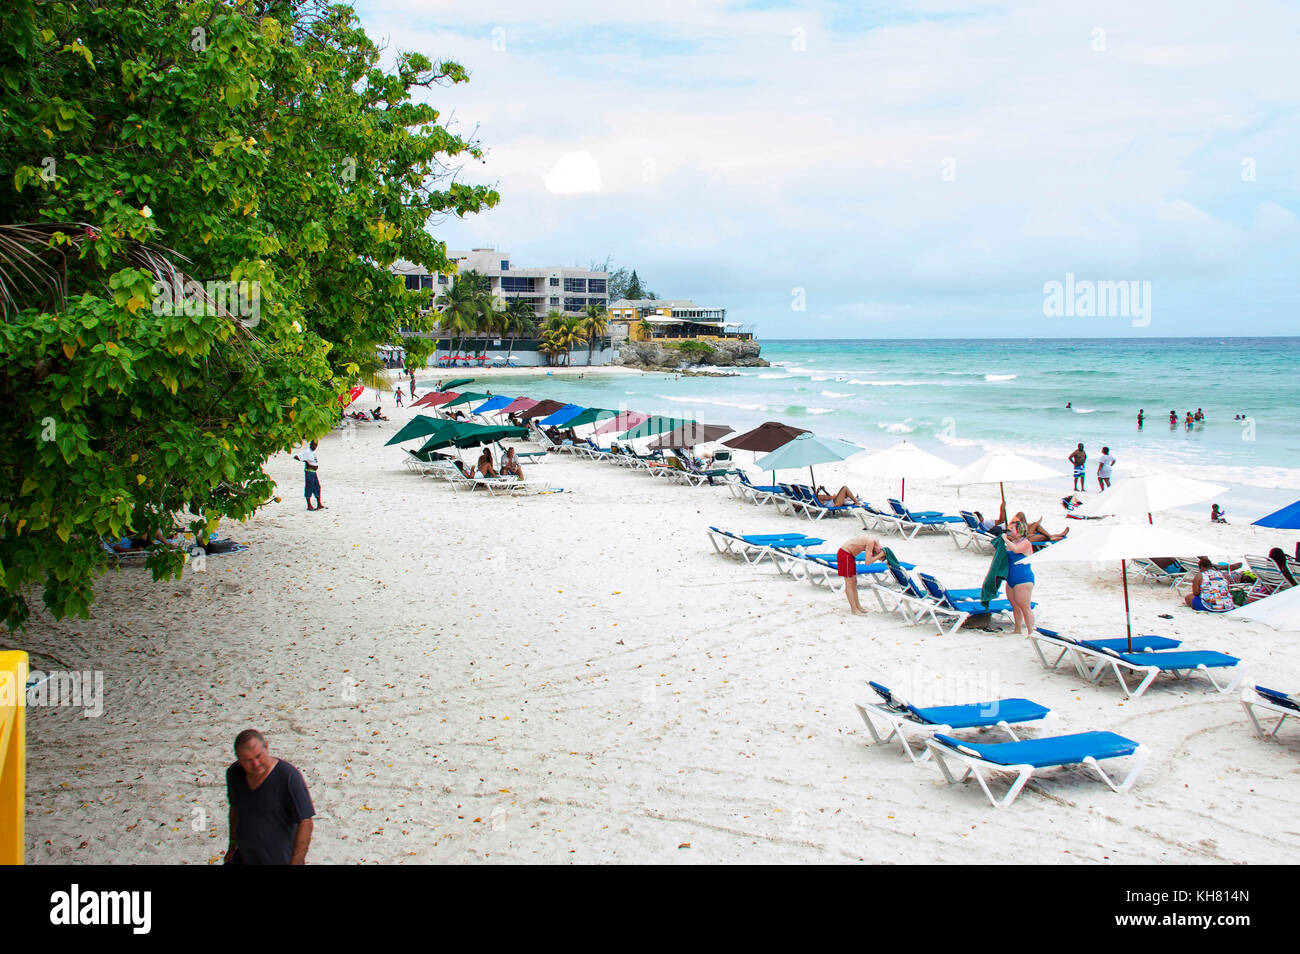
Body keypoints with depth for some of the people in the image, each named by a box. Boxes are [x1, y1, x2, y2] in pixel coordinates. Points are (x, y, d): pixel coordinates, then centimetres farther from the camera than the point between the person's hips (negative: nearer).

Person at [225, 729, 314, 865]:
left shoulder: (289, 777, -24)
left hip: (281, 860, -5)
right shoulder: (234, 773, -5)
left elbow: (305, 824, -22)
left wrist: (295, 863, -23)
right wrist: (233, 844, 19)